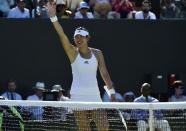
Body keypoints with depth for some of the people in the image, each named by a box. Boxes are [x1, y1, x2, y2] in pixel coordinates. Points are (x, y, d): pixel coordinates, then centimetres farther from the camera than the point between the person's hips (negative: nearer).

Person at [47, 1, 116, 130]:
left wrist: (112, 92, 1)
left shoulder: (97, 53, 5)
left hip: (94, 96, 2)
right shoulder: (73, 52, -1)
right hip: (78, 97, -2)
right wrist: (53, 15, -24)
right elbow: (62, 34, -12)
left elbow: (105, 74, 7)